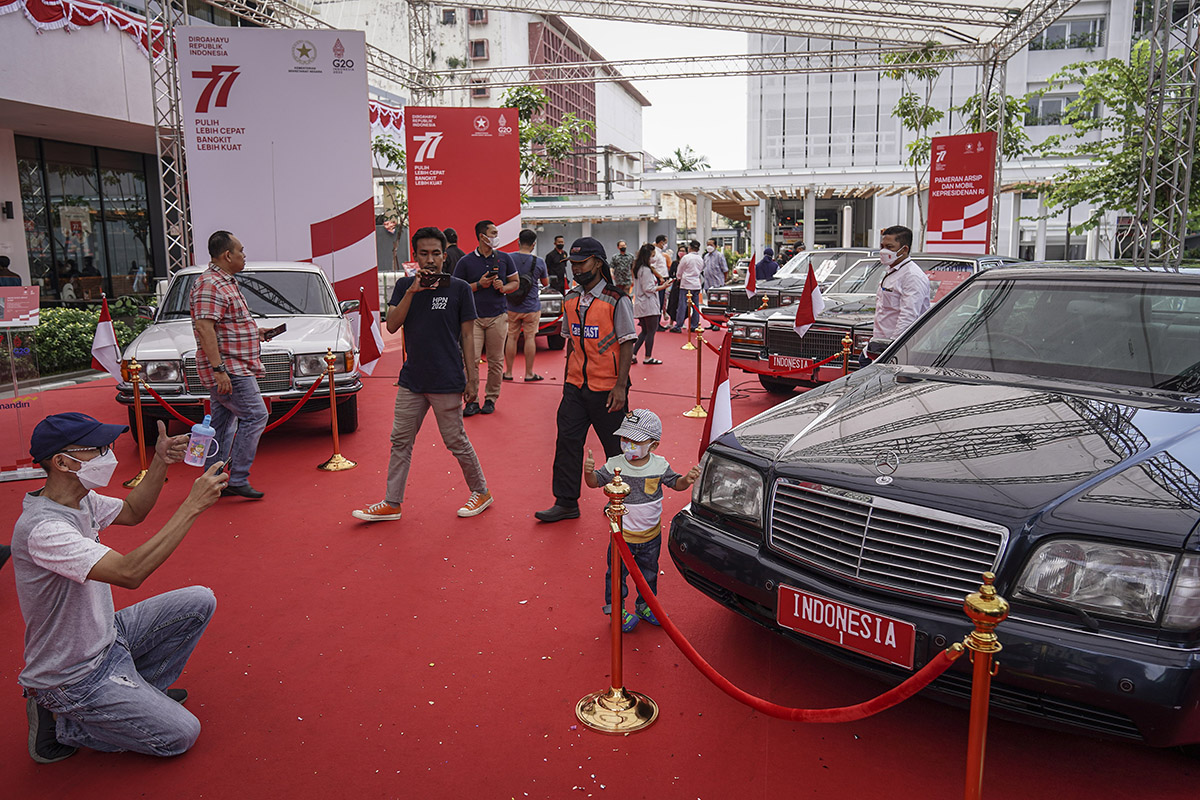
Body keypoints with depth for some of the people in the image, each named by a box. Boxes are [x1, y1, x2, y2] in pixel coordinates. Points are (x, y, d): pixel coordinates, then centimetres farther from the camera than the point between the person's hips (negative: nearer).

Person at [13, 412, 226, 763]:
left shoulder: (80, 498, -4)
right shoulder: (42, 528, -33)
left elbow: (131, 512, 15)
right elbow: (129, 572, -43)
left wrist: (160, 462, -3)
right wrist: (193, 505, -40)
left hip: (105, 637, 9)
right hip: (72, 676, -9)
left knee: (199, 602, 3)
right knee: (180, 735, -8)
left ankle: (139, 691, 14)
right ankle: (60, 724, 5)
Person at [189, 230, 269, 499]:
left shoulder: (225, 282, 17)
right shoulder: (210, 285, -17)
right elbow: (204, 328, -24)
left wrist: (254, 331, 19)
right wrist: (219, 368, -28)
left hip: (228, 369, 11)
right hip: (229, 369, -11)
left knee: (223, 422, 13)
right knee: (255, 416, -11)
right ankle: (237, 480, -8)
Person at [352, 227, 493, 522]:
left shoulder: (459, 288, -1)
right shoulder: (404, 285, 7)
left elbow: (467, 336, 0)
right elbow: (391, 326, -4)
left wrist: (472, 379, -4)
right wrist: (412, 291, -15)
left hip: (447, 382, -4)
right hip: (411, 380, 4)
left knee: (456, 443, 4)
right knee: (400, 442, 9)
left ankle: (481, 492, 23)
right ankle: (391, 503, 19)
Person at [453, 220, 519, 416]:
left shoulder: (504, 258, 9)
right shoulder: (466, 261, 2)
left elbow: (515, 282, 17)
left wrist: (503, 288, -5)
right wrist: (479, 285, -9)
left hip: (498, 316, 2)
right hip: (473, 317, -2)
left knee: (496, 361, 3)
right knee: (470, 359, -10)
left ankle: (491, 398, 15)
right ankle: (472, 400, 1)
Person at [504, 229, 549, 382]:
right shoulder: (539, 262, -8)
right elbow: (545, 283, 6)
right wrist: (546, 274, 25)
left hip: (512, 307, 2)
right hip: (531, 307, -2)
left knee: (512, 338, 9)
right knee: (530, 338, 4)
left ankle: (508, 372, 16)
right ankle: (529, 373, 9)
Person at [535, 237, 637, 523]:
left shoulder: (617, 301, -10)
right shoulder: (570, 300, 8)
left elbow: (626, 344, -11)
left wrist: (620, 386, -17)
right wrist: (568, 379, 17)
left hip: (606, 388, -5)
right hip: (575, 386, 6)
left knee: (615, 446, 6)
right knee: (567, 440, 5)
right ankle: (566, 502, 15)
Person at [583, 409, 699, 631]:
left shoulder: (659, 466, -11)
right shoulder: (615, 465, -15)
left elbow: (676, 483, 1)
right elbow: (595, 482, -7)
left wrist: (687, 479, -20)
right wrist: (588, 471, -28)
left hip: (651, 536, 2)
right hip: (622, 535, -2)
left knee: (648, 574, 21)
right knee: (617, 574, 12)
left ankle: (645, 606, 43)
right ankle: (616, 609, 33)